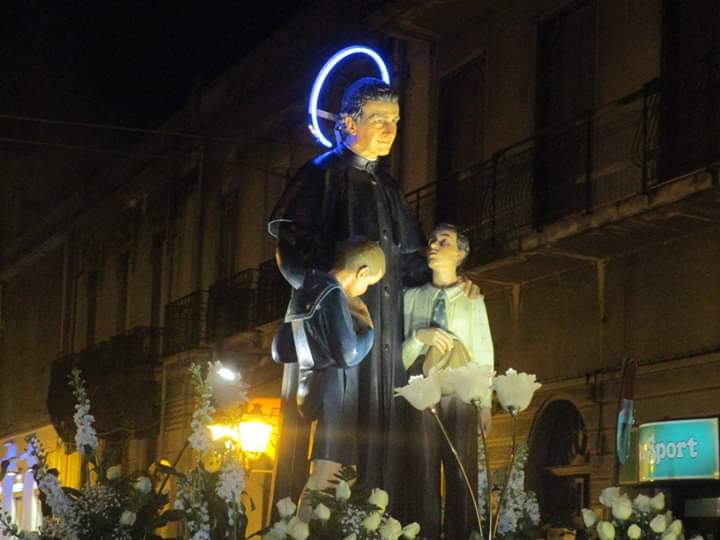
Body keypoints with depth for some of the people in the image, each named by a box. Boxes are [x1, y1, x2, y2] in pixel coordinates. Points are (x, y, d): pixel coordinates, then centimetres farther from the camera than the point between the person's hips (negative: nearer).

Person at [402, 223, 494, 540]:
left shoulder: (473, 300, 10)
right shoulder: (413, 297, 13)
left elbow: (484, 353, 5)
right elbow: (399, 353, 10)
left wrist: (486, 404, -3)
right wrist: (420, 336, -11)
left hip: (460, 396, -1)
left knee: (463, 475, -3)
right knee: (424, 476, -2)